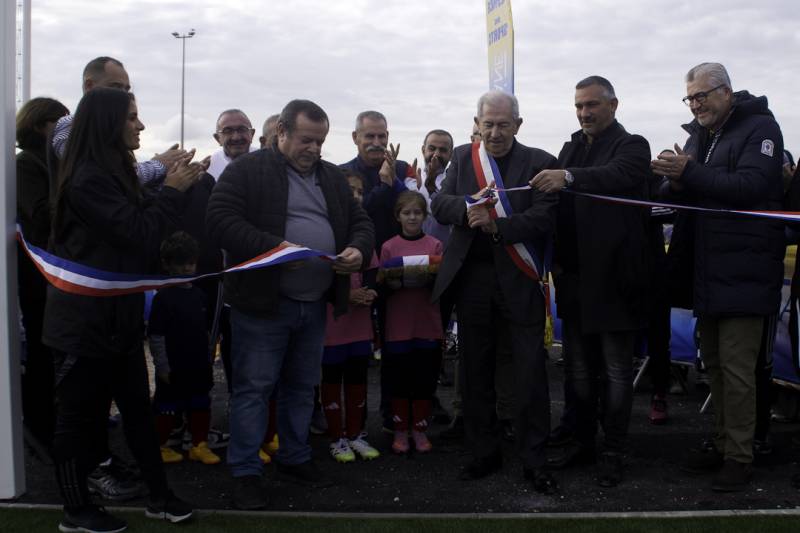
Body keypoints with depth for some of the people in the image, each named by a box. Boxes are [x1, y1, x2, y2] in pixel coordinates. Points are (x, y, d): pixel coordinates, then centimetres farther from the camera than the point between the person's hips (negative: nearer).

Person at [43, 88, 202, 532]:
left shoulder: (111, 173, 13)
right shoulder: (88, 180, -20)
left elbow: (138, 227, 15)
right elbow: (139, 233, -21)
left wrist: (174, 188, 5)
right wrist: (172, 191, -11)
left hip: (117, 317, 10)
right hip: (86, 320, -9)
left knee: (138, 408, 12)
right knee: (78, 415, 4)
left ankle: (159, 496, 22)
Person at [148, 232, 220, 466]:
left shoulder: (199, 295, 6)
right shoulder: (163, 297, -12)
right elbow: (155, 335, -13)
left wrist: (208, 357, 15)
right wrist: (162, 366, -15)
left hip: (199, 367, 6)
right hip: (174, 368, -6)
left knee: (201, 406, 14)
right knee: (167, 409, 6)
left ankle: (199, 445, 27)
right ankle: (159, 446, 22)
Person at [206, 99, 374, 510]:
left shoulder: (333, 177, 15)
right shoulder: (247, 170, -5)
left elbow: (360, 221, 17)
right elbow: (221, 220, -16)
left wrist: (359, 249, -7)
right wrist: (272, 246, -26)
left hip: (315, 304, 6)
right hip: (261, 302, -6)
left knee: (302, 386, 16)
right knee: (253, 386, 0)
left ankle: (295, 459, 30)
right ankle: (245, 471, 11)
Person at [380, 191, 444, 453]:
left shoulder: (435, 245, 5)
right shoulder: (389, 247, 4)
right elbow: (383, 283, 3)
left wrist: (430, 277, -17)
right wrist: (396, 280, -16)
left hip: (428, 323, 1)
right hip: (398, 325, 0)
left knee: (425, 378, 5)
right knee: (399, 379, 4)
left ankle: (419, 429, 18)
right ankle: (400, 431, 16)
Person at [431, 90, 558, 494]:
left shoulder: (539, 163, -2)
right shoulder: (462, 157, 10)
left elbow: (545, 218, -13)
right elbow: (439, 205, 0)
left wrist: (497, 225, -25)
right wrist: (469, 206, -21)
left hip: (519, 279, -3)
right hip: (471, 277, 4)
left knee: (531, 372, -2)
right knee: (476, 370, 12)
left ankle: (533, 460, 11)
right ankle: (484, 453, 27)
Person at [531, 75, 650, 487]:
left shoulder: (631, 146, -6)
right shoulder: (572, 148, 14)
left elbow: (619, 176, -29)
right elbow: (558, 206, 11)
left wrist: (568, 177, -44)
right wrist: (557, 259, 2)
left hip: (613, 278, -6)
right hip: (574, 276, 7)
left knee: (616, 371, 4)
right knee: (578, 368, 15)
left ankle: (612, 454, 14)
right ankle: (582, 441, 27)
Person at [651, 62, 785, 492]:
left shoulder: (760, 127, -5)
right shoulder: (698, 136, 16)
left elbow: (750, 185, -21)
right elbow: (677, 199, 13)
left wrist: (690, 174, -24)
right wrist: (675, 185, -10)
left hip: (744, 271, -7)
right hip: (708, 271, 8)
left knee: (736, 366, -6)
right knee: (713, 361, 13)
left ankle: (740, 458, 4)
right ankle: (723, 445, 25)